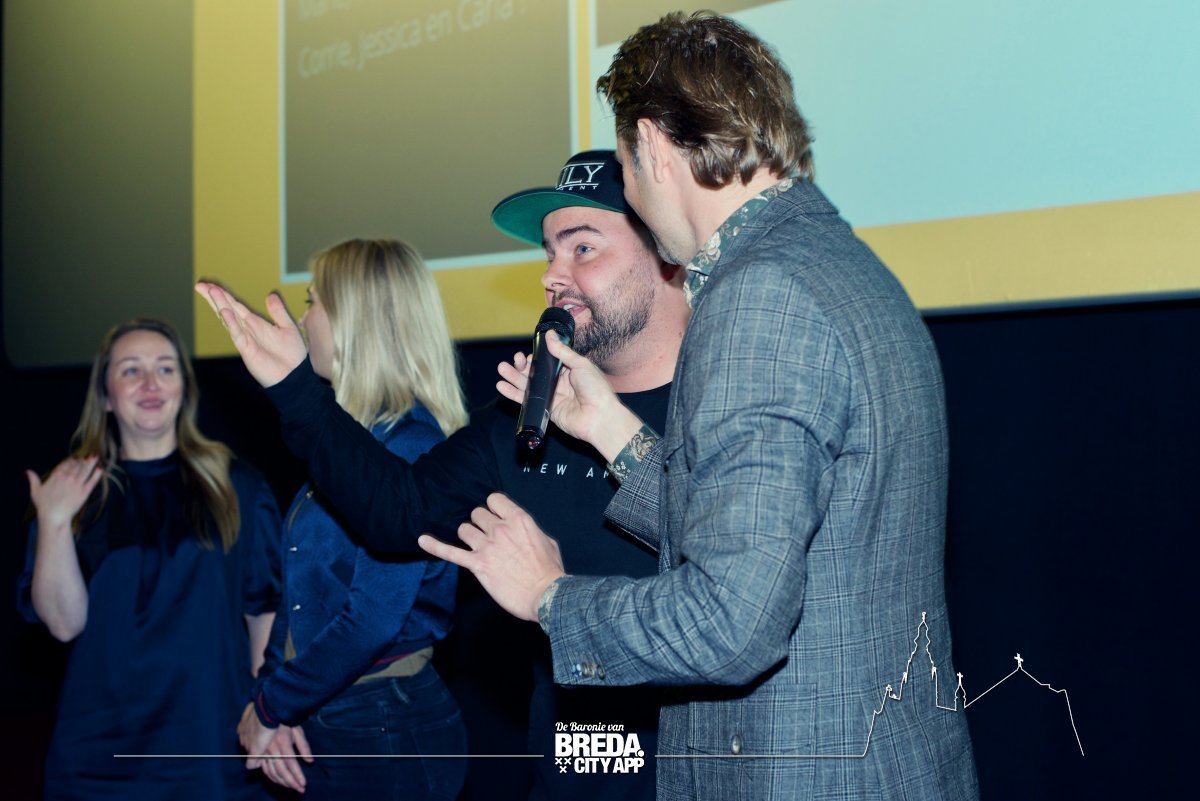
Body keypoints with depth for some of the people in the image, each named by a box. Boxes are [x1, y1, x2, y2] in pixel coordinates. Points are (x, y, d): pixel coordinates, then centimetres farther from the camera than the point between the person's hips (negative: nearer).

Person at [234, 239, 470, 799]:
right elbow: (298, 586, 7)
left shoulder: (412, 443, -18)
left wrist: (272, 706, -13)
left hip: (390, 732, -8)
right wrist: (271, 703, -6)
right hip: (318, 723, 8)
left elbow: (374, 616, -24)